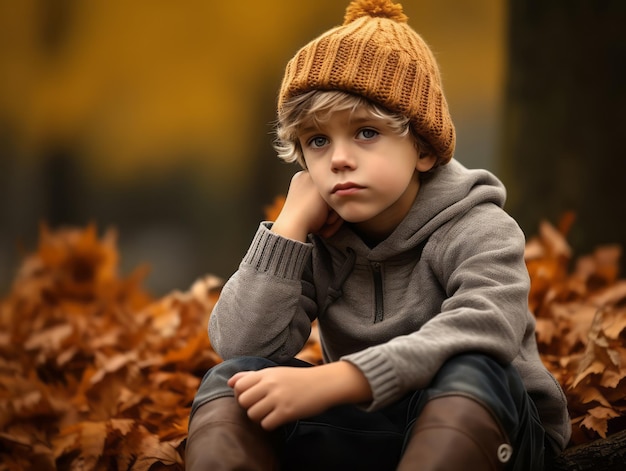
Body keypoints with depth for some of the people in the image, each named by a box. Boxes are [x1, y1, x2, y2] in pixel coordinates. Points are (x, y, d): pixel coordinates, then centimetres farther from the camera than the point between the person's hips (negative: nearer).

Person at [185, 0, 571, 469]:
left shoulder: (476, 231, -10)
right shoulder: (318, 241, 2)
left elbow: (481, 330, -33)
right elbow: (240, 345, -11)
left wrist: (328, 380, -42)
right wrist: (292, 222, -14)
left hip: (490, 427, -3)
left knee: (472, 374, -37)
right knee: (233, 380, -16)